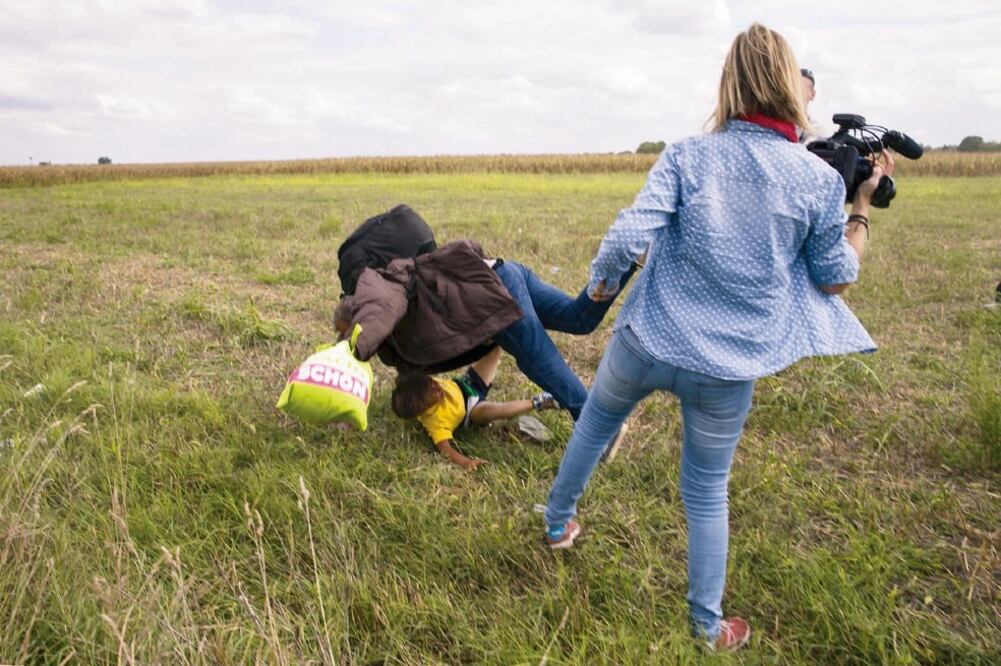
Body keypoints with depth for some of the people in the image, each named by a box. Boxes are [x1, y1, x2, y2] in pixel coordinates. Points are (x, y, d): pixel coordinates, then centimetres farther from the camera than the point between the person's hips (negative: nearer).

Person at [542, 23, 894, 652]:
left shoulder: (687, 155, -7)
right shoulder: (820, 177, -4)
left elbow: (628, 234, -18)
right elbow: (835, 278, 5)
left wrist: (600, 283, 2)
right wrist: (863, 205, 16)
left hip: (646, 342, 0)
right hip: (729, 370, 0)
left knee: (592, 427, 29)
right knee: (708, 492, 18)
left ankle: (558, 524, 50)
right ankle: (709, 626, 33)